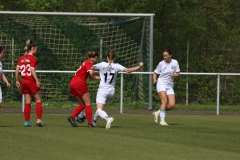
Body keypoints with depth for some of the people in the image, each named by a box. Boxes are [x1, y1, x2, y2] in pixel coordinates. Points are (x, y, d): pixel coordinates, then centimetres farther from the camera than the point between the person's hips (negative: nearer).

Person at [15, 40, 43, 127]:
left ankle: (27, 121, 8)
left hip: (23, 81, 6)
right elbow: (32, 70, -18)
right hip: (31, 81, -6)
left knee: (27, 102, 11)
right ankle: (39, 119, -6)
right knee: (38, 100, 4)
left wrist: (17, 81, 11)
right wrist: (37, 81, -19)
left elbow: (17, 70, 5)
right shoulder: (33, 58, -8)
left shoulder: (22, 58, 9)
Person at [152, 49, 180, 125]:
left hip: (170, 86, 3)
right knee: (164, 101, -23)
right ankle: (162, 120, -22)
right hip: (161, 84, -3)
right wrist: (154, 80, -12)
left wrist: (174, 74, -14)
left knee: (172, 105, -8)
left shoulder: (175, 62, 4)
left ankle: (158, 113, 14)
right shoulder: (161, 63, 0)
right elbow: (155, 73, 7)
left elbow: (178, 73, 9)